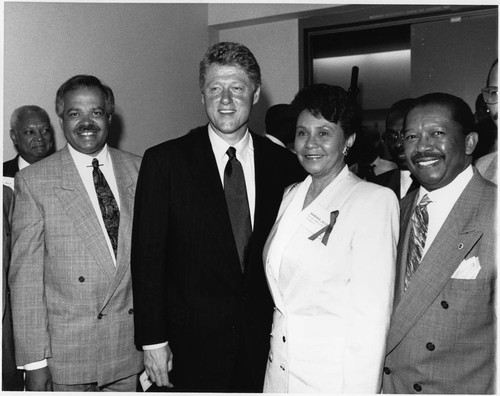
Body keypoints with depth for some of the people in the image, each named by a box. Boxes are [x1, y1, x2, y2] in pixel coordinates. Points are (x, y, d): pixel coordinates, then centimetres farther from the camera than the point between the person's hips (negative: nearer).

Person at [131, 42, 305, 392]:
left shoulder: (284, 164, 0)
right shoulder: (164, 161, -6)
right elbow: (148, 256, -6)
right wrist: (153, 339, -8)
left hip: (265, 340, 2)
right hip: (193, 343, -1)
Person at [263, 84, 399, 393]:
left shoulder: (375, 199, -13)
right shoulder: (291, 196, 6)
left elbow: (372, 314, -16)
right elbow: (281, 288, 10)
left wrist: (360, 388, -17)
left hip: (334, 375, -5)